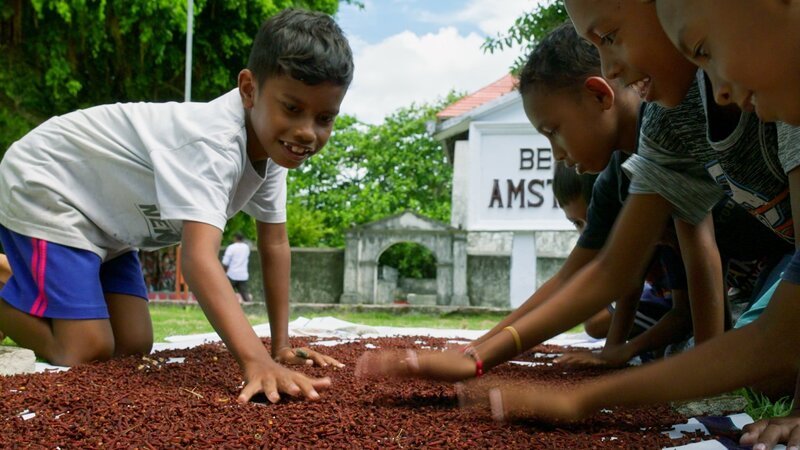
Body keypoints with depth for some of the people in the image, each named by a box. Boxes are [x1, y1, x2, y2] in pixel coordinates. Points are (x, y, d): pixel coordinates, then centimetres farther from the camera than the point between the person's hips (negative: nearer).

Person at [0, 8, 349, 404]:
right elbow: (199, 256, -50)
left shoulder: (273, 140, -7)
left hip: (103, 220, 9)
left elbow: (274, 245, 1)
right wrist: (255, 361, -62)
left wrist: (280, 345, -4)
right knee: (86, 350, -19)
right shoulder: (214, 144, -36)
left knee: (132, 347, 5)